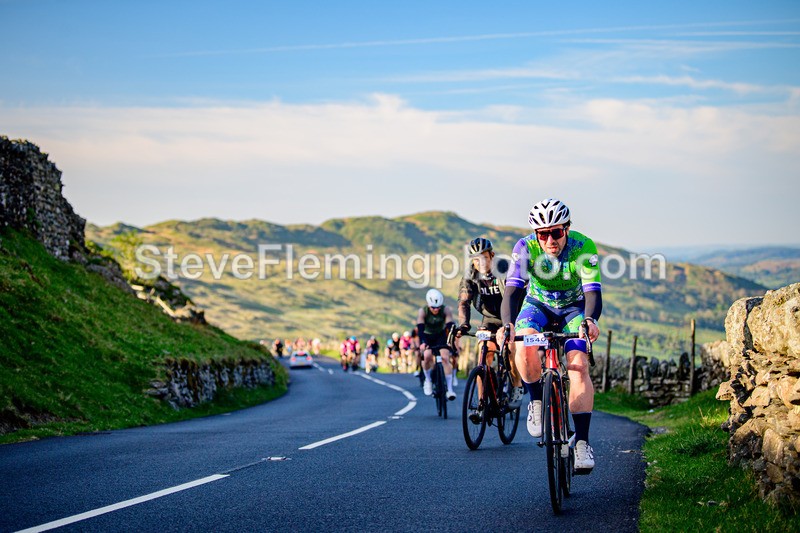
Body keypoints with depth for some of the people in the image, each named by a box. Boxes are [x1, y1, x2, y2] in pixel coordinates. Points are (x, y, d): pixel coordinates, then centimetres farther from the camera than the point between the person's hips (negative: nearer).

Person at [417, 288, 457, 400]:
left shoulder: (446, 310, -25)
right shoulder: (422, 312, -26)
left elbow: (451, 326, -32)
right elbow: (420, 328, -36)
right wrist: (422, 343, -52)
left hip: (441, 335, 0)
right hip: (427, 337, 0)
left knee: (445, 358, -18)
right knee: (427, 356, -25)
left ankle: (450, 389, -16)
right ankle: (428, 380, 2)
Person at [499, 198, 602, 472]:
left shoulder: (584, 247, -28)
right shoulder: (526, 247, -26)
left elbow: (593, 292, -35)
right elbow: (512, 290, -34)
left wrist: (590, 320, -57)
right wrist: (507, 324, -53)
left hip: (573, 308, -1)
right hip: (538, 305, 1)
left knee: (578, 364, -23)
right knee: (525, 345, -32)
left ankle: (582, 442, -19)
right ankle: (537, 402, -7)